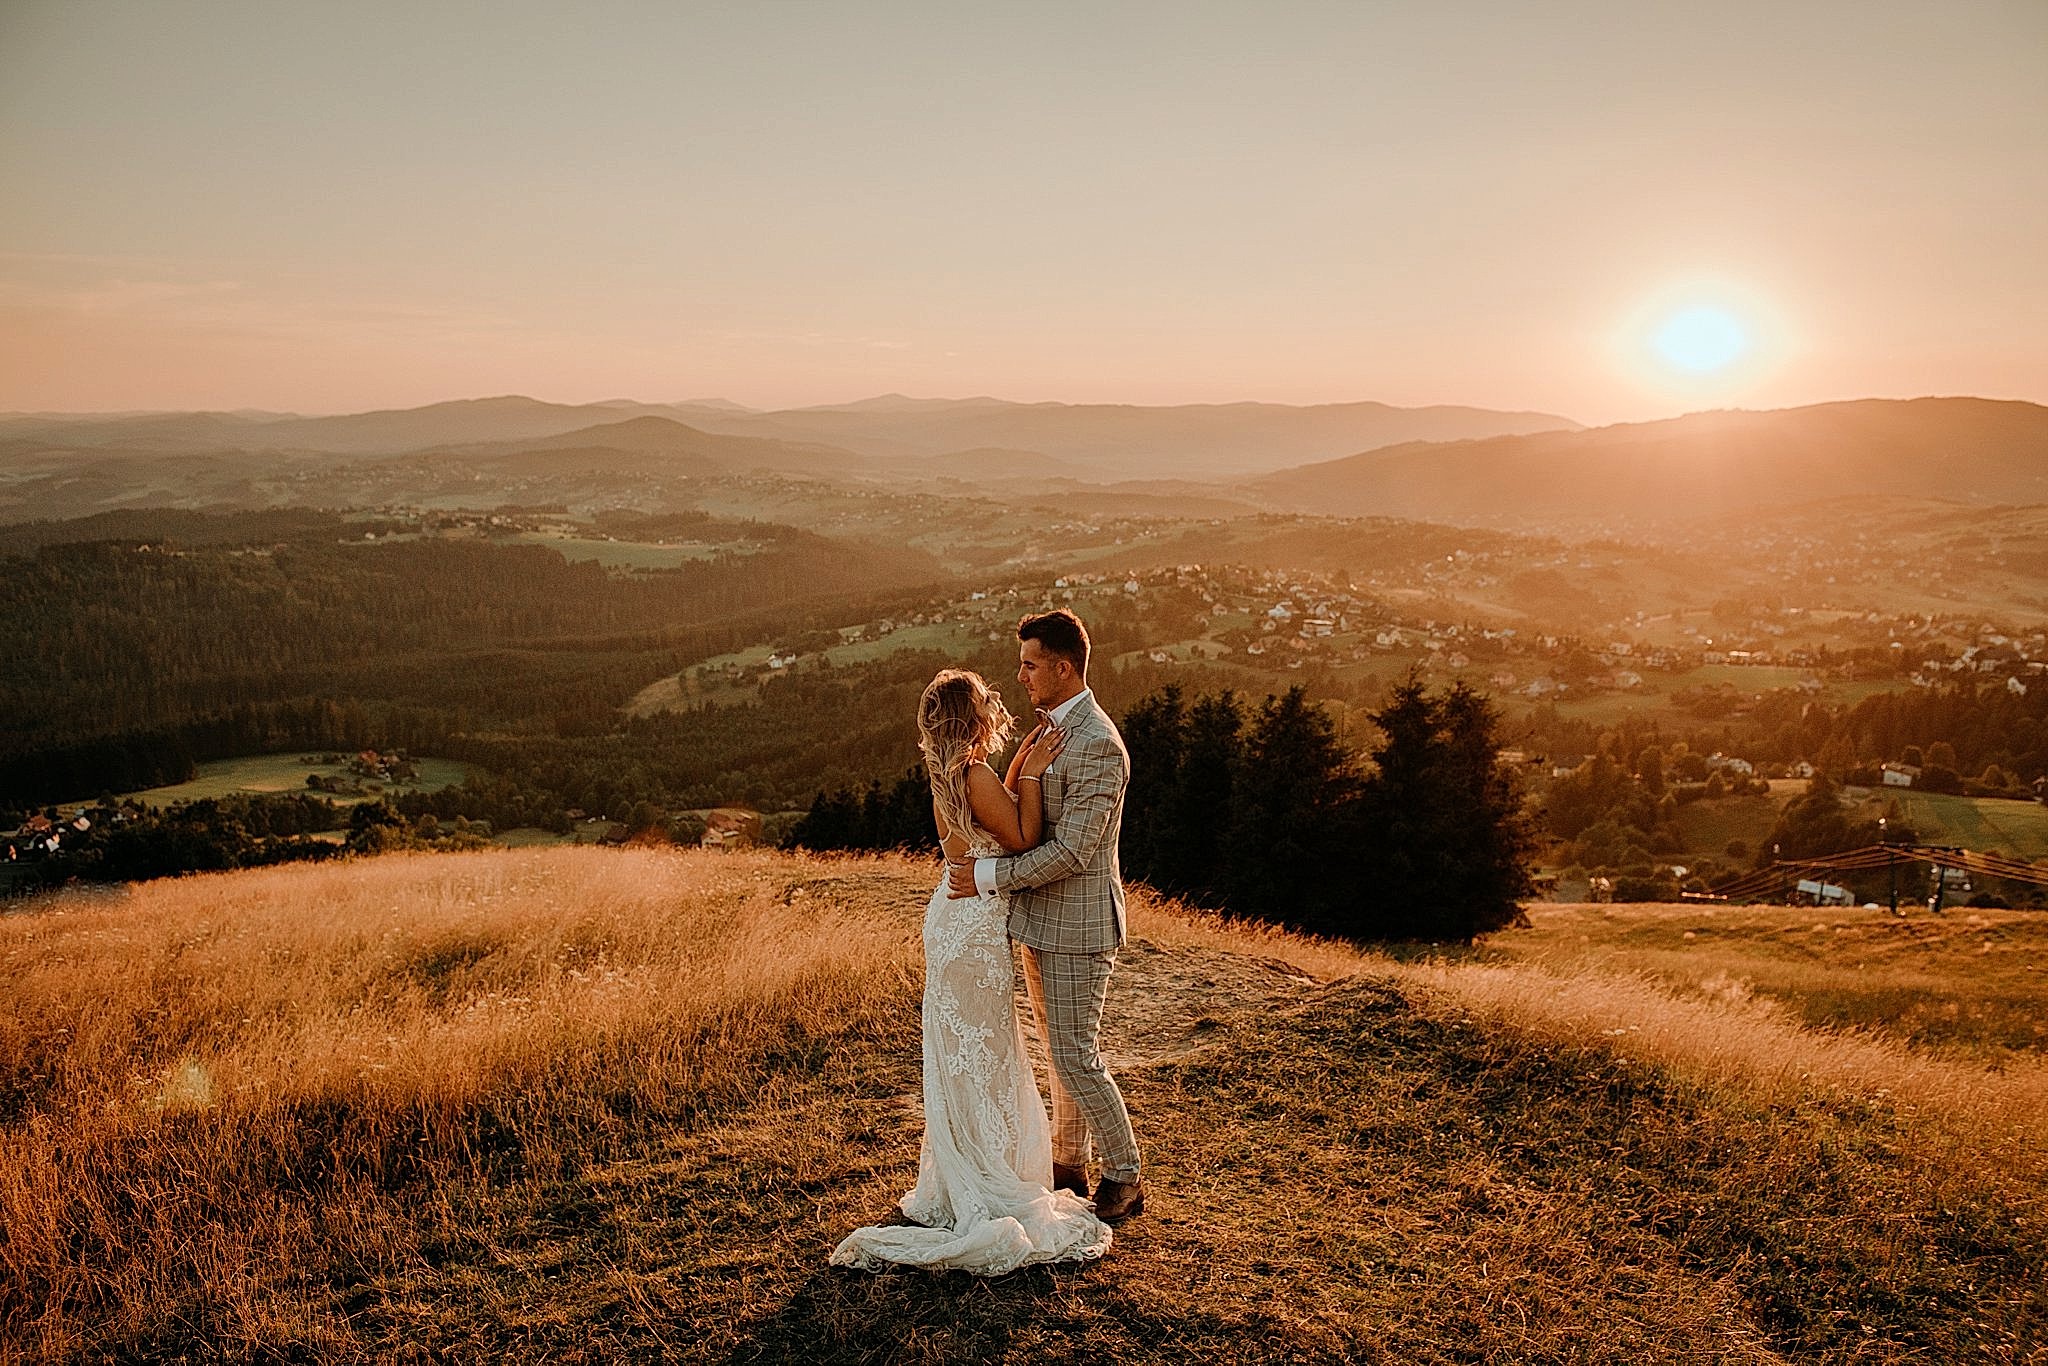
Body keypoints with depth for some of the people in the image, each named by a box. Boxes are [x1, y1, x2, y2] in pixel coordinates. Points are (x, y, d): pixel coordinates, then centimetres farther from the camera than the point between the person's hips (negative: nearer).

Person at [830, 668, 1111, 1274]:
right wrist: (1032, 773, -14)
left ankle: (952, 1178, 33)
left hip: (953, 913, 9)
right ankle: (986, 1196, 14)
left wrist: (1021, 765, 14)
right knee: (982, 1052, 2)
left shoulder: (949, 775, 6)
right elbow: (1024, 840, -17)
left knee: (958, 1053, 19)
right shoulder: (975, 774, -22)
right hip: (976, 925, -9)